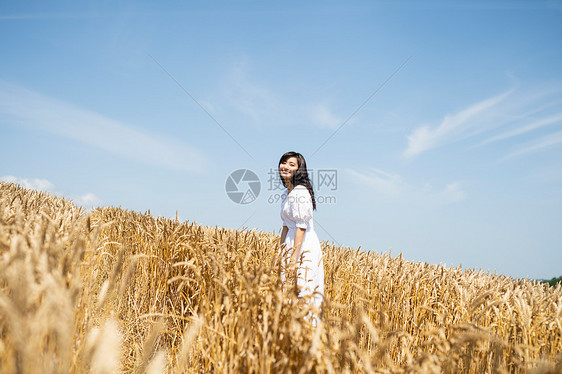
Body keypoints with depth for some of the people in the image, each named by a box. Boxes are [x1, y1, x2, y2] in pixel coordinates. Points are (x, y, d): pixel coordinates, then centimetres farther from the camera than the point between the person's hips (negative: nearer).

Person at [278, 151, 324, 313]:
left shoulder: (300, 192, -12)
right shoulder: (287, 195, 18)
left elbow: (302, 227, -18)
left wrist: (293, 259, -21)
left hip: (305, 247, -9)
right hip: (293, 246, 9)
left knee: (303, 296, -11)